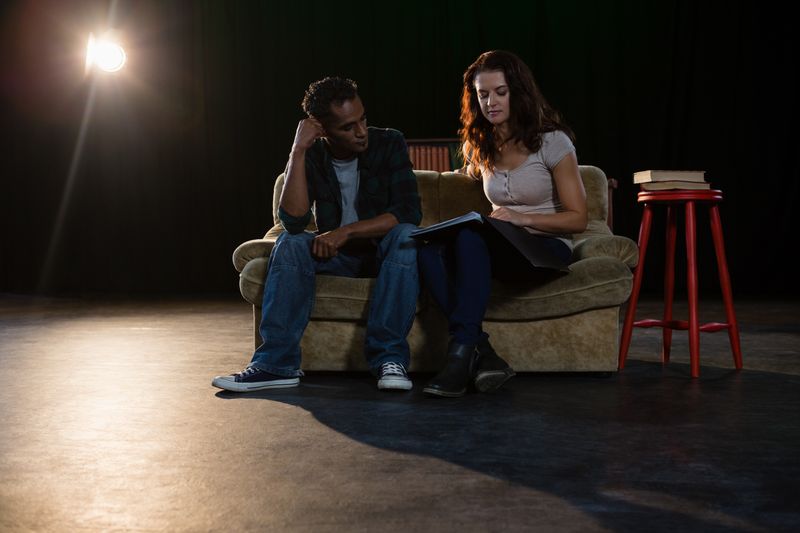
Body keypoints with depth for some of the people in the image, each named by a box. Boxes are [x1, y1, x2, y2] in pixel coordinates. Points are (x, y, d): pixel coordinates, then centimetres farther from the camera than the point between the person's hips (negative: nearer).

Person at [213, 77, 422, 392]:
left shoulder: (389, 144, -11)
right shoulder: (311, 158, -6)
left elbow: (409, 212, -21)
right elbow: (293, 222, -21)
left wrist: (346, 231, -29)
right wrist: (298, 152, -25)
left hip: (385, 252, -2)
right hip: (337, 255, 2)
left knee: (405, 236, -34)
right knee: (290, 244, -26)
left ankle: (390, 358, -33)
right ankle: (277, 364, -29)